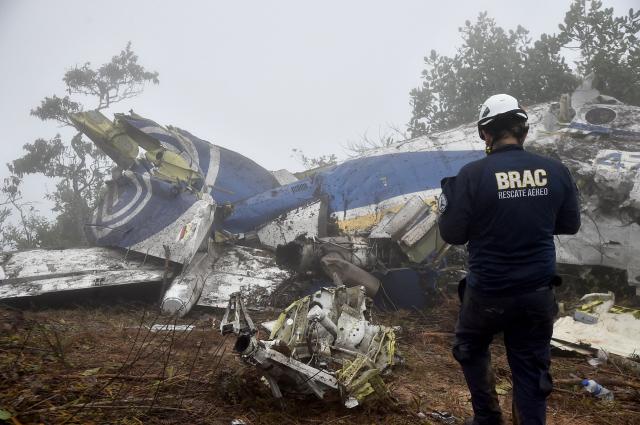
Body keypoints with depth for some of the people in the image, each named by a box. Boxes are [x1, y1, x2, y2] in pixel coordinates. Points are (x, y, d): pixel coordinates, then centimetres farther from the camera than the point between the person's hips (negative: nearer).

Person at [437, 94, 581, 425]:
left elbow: (452, 234, -12)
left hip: (488, 291, -2)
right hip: (538, 292, 3)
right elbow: (570, 224, 8)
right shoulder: (556, 171, -6)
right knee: (531, 370, 16)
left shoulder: (473, 174, -18)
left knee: (471, 349, 25)